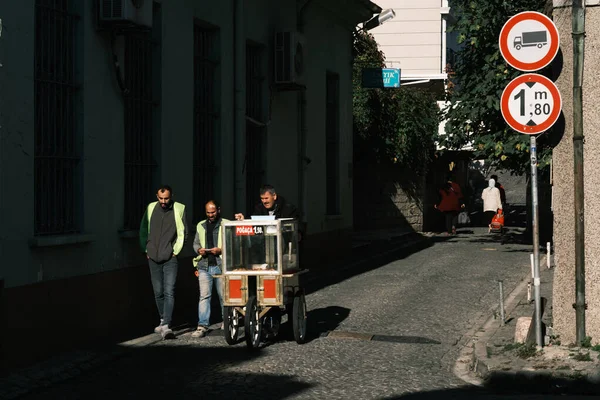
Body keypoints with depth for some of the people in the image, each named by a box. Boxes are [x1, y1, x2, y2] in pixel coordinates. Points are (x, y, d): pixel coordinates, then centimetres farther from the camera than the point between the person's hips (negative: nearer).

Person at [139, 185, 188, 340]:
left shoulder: (179, 209, -2)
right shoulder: (151, 208, 6)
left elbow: (183, 233, -1)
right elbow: (143, 230, 14)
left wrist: (175, 251, -5)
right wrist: (146, 250, 9)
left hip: (170, 259, -4)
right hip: (153, 258, 4)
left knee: (169, 292, -13)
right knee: (158, 292, 12)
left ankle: (166, 326, -20)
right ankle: (163, 320, 29)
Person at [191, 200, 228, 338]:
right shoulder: (200, 226, 17)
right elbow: (195, 243, 22)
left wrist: (221, 249, -16)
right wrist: (199, 249, 1)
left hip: (221, 265, -3)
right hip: (204, 266, 3)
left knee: (223, 295, 5)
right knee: (204, 296, -4)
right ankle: (202, 326, -6)